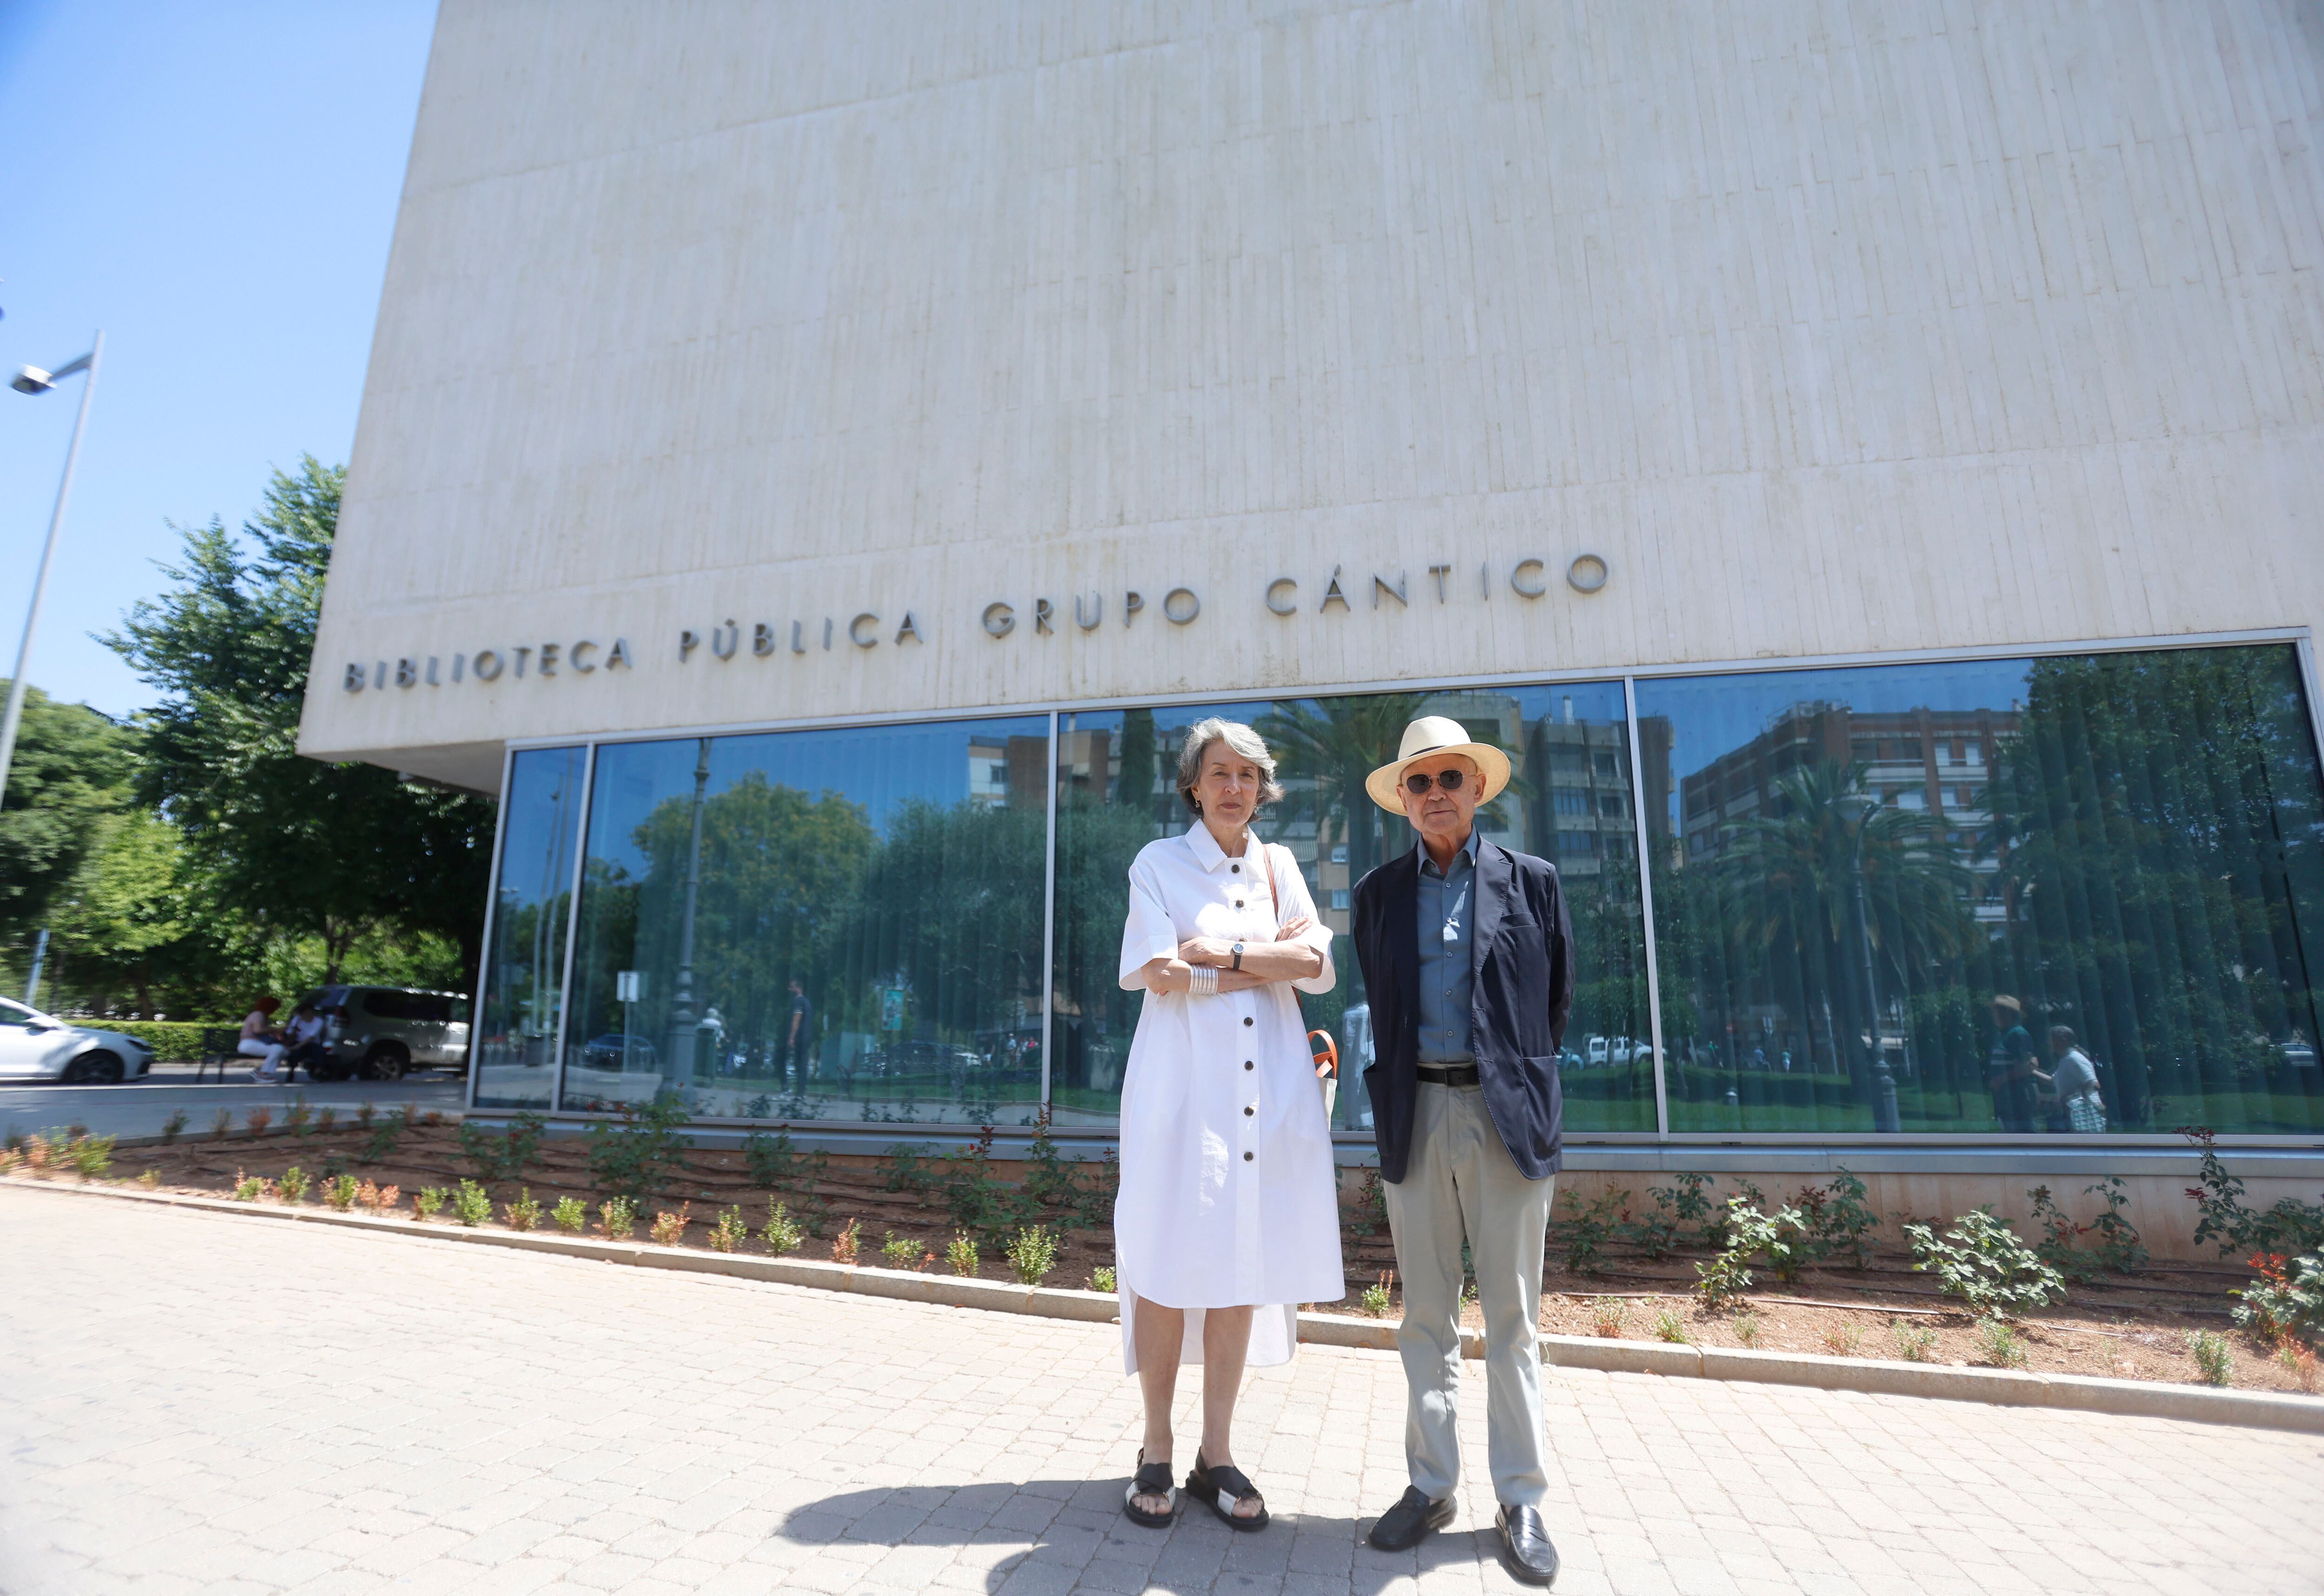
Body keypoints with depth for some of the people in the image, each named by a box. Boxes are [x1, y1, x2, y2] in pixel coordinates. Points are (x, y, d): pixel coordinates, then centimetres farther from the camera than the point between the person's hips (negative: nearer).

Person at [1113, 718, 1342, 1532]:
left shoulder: (1279, 866, 14)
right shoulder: (1159, 863, 4)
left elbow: (1319, 966, 2)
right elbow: (1161, 975, -8)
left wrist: (1219, 953, -9)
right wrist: (1272, 959, -5)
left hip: (1269, 1090, 3)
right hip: (1183, 1086, -3)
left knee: (1243, 1266, 7)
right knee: (1168, 1267, -1)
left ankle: (1217, 1455, 21)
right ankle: (1155, 1452, 17)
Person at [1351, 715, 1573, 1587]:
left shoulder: (1531, 881, 4)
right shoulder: (1378, 891, 8)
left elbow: (1558, 999, 9)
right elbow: (1378, 1005, 12)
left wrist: (1520, 1082, 10)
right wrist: (1399, 1091, 8)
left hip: (1506, 1113, -1)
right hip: (1417, 1115, 2)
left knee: (1512, 1316, 8)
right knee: (1425, 1315, 11)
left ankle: (1521, 1499, 22)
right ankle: (1430, 1485, 24)